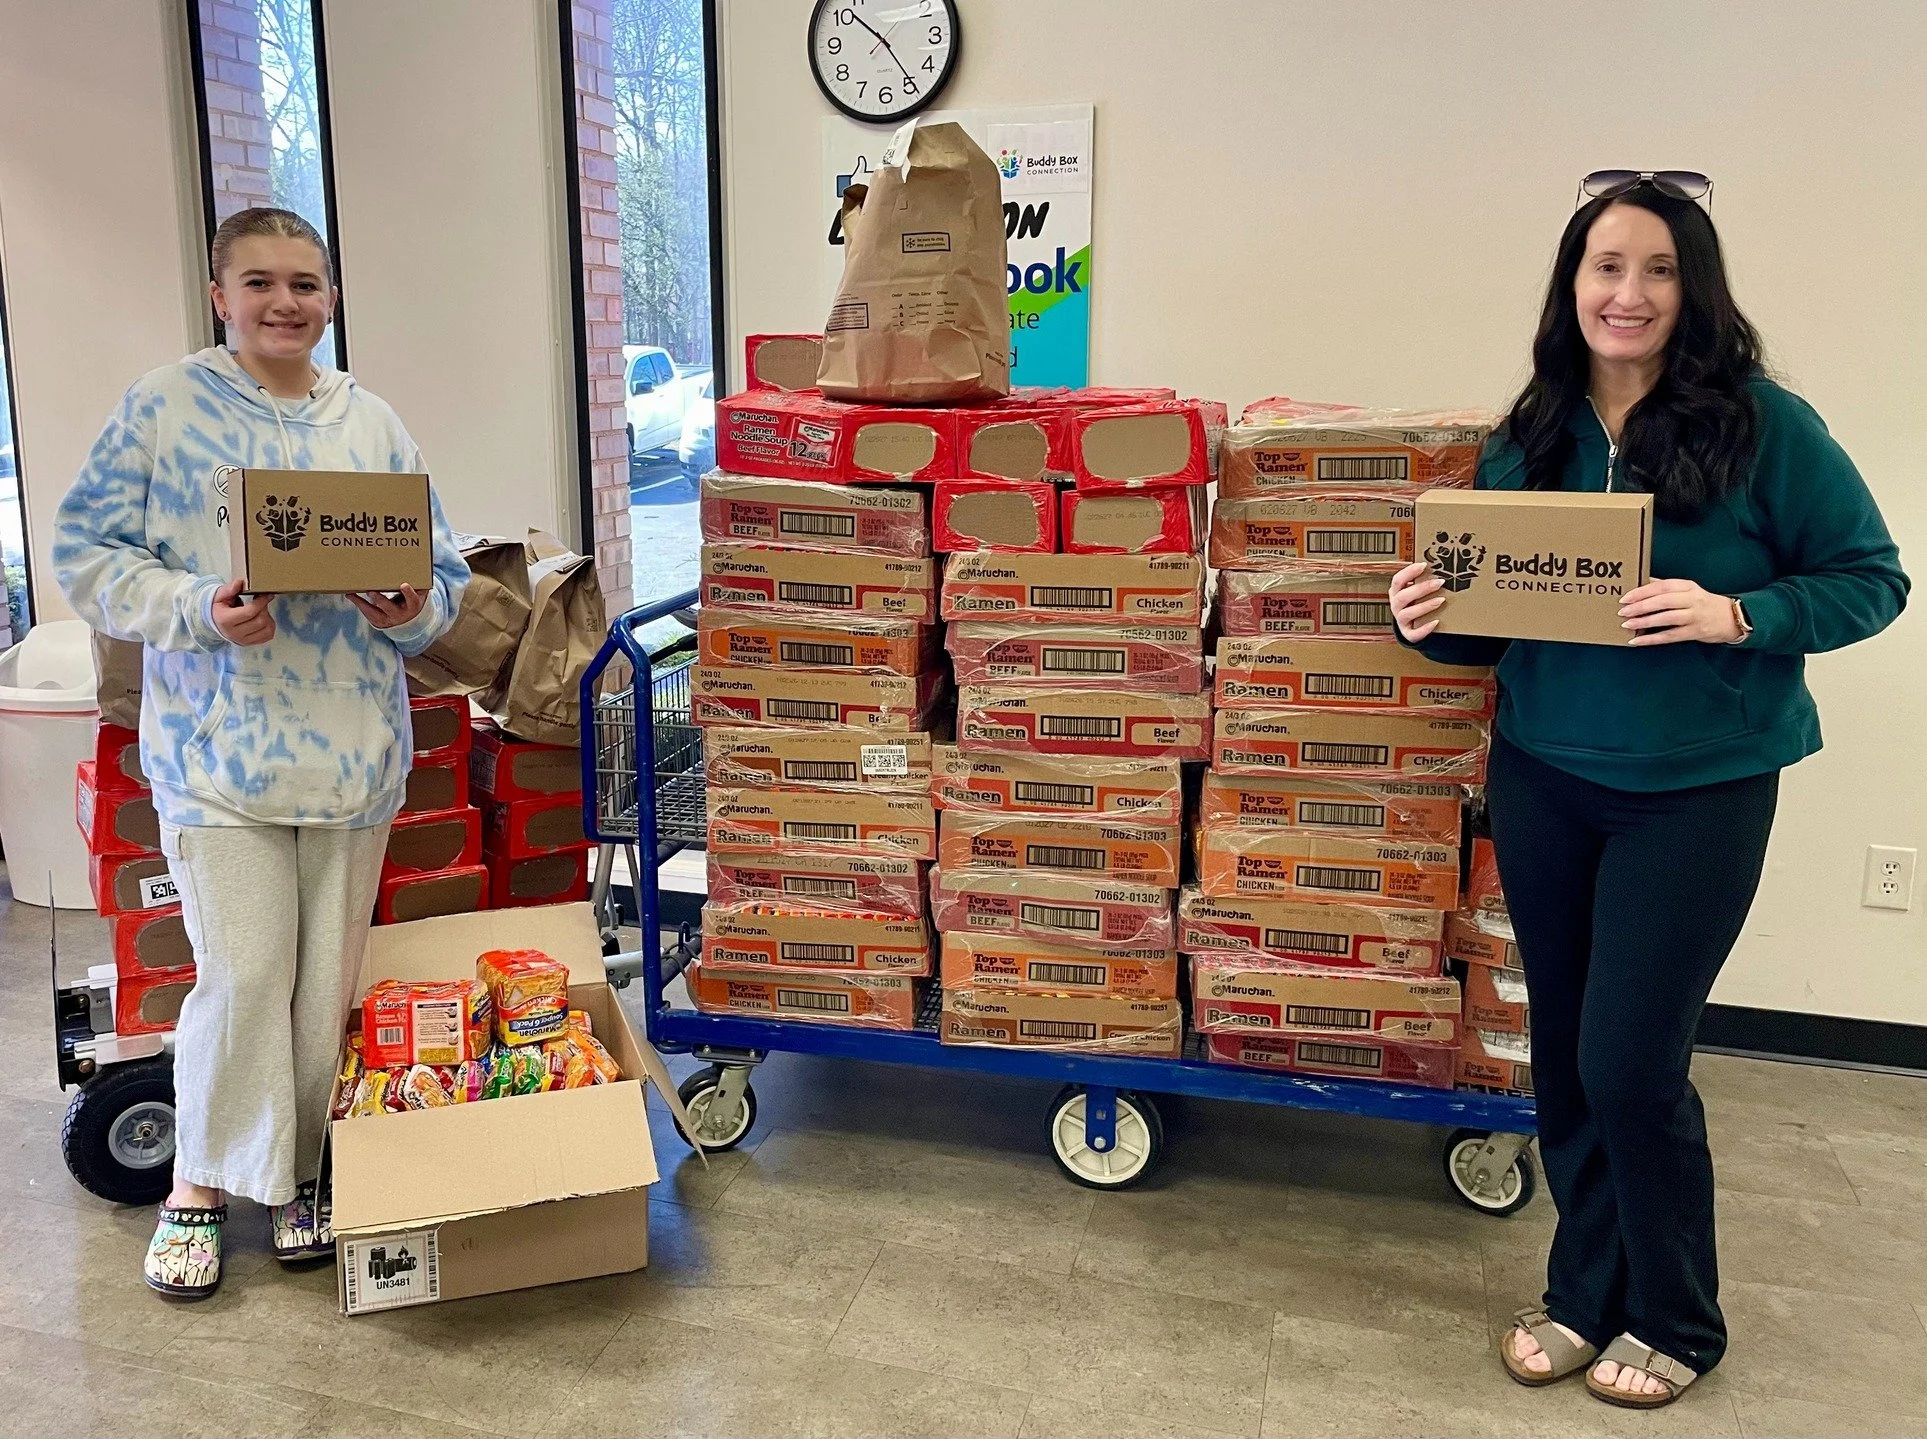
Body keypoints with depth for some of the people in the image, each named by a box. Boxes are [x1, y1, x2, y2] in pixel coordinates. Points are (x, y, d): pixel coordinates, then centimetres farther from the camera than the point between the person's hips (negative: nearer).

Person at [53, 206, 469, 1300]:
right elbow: (88, 554, -2)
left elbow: (442, 567, 11)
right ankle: (202, 1181, 18)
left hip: (353, 748, 3)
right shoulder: (165, 407, 0)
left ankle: (298, 1170, 29)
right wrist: (199, 609, -18)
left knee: (328, 977, 10)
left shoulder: (374, 423, 9)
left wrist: (414, 610, -12)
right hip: (218, 748, -3)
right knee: (243, 976, -5)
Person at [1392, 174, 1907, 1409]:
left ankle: (1676, 1321, 24)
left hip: (1698, 790, -4)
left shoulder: (1762, 426, -9)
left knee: (1630, 1061, -2)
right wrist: (1435, 621, -13)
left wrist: (1735, 617, -22)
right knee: (1565, 1052, 12)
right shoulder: (1529, 439, 3)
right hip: (1542, 779, 4)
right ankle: (1584, 1292, 33)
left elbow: (1873, 579, -5)